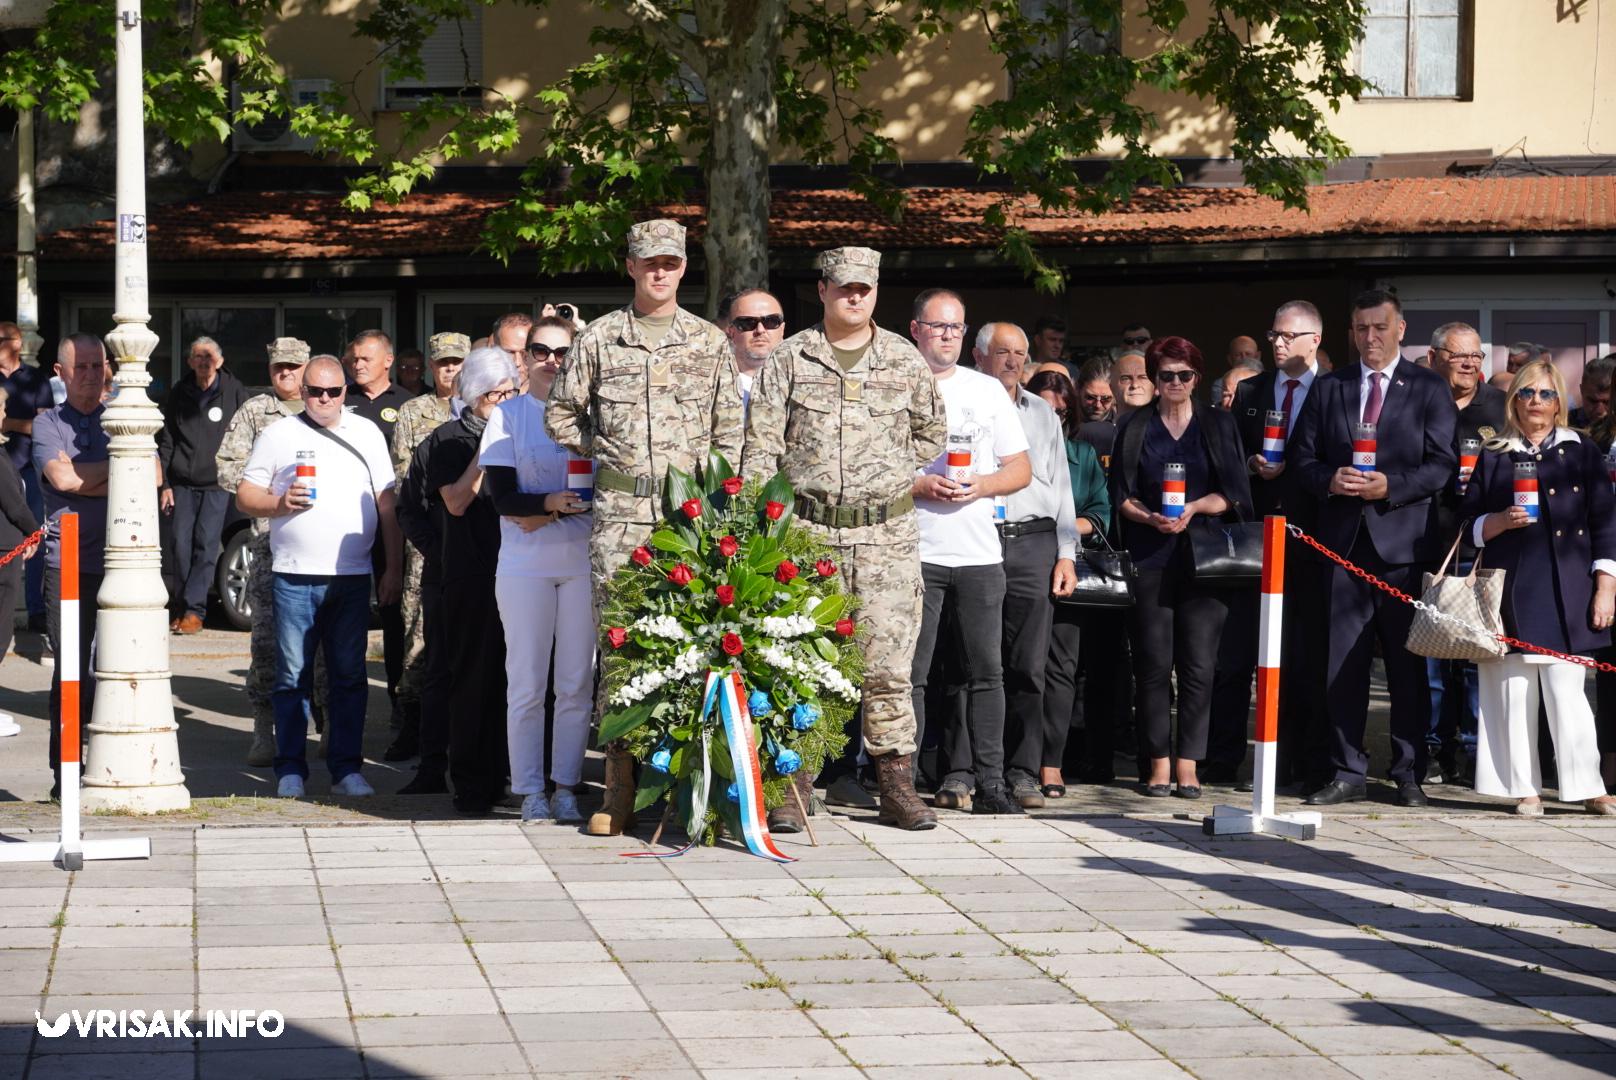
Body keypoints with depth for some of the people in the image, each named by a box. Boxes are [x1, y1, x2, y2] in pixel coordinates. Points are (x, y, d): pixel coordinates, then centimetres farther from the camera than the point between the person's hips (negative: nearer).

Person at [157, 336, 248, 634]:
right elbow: (165, 442, 12)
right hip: (183, 483, 3)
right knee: (182, 545, -1)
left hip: (217, 483, -3)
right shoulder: (179, 395, 8)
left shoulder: (234, 391, 2)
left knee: (206, 545, -9)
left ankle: (194, 609, -7)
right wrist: (164, 484, 7)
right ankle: (186, 607, 9)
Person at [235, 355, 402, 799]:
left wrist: (394, 567, 5)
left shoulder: (367, 433, 11)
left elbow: (387, 503, 11)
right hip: (294, 577, -1)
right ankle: (290, 771, 6)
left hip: (352, 577, 1)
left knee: (349, 676, 3)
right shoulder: (279, 434, 7)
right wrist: (280, 502, -14)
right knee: (292, 676, 0)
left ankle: (346, 769, 9)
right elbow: (245, 494, 7)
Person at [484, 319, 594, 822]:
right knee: (527, 684, -1)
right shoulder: (507, 415, 5)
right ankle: (530, 791, 6)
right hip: (525, 566, -1)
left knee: (577, 682, 3)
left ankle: (566, 787, 11)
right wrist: (553, 502, -22)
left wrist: (541, 514, -10)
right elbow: (503, 499, -3)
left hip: (583, 560, 1)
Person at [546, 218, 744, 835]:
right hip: (619, 511, 0)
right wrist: (601, 453, 7)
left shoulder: (711, 344, 10)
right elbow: (561, 412, 17)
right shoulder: (599, 339, 8)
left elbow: (729, 431, 10)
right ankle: (620, 788, 1)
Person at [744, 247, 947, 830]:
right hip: (808, 530, -1)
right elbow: (761, 447, 2)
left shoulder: (905, 360, 9)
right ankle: (793, 786, 8)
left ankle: (897, 787, 4)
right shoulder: (789, 359, 4)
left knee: (888, 664, -1)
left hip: (888, 534, 1)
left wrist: (891, 475, 11)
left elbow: (931, 431, 22)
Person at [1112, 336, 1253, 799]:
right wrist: (1151, 517, -11)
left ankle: (1188, 765, -2)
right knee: (1153, 663, -3)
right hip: (1150, 556, 0)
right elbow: (1121, 495, 8)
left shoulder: (1218, 426, 12)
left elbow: (1233, 495, 6)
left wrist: (1194, 508, -12)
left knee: (1199, 664, -6)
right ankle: (1158, 763, 1)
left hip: (1203, 554, 0)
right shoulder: (1135, 428, 12)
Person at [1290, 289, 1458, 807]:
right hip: (1343, 542, 3)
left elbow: (1443, 465, -2)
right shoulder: (1328, 389, 14)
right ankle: (1348, 773, 8)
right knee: (1342, 664, 2)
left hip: (1405, 542, -3)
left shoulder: (1429, 388, 5)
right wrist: (1330, 480, -10)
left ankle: (1409, 774, 8)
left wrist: (1390, 486, -15)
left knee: (1408, 665, 1)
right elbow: (1300, 455, 11)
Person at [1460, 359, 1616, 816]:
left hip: (1566, 590, -1)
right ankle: (1525, 789, 3)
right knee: (1514, 690, -2)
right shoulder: (1493, 457, 13)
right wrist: (1503, 520, -8)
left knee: (1567, 690, -7)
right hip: (1512, 590, 1)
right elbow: (1470, 525, 12)